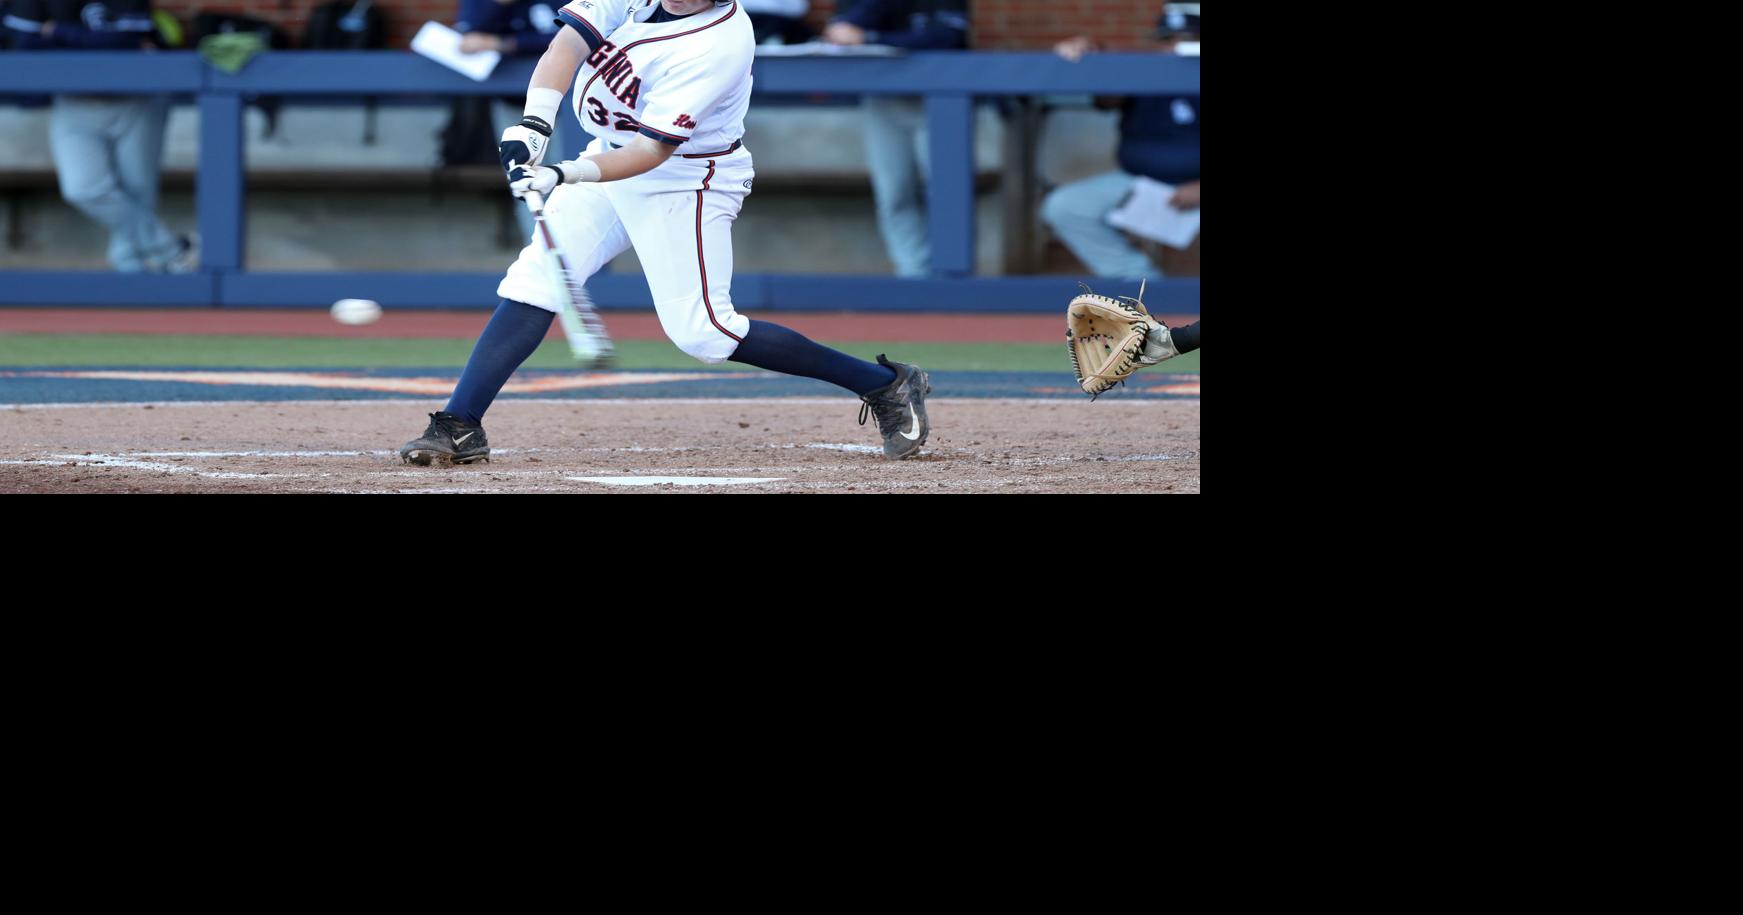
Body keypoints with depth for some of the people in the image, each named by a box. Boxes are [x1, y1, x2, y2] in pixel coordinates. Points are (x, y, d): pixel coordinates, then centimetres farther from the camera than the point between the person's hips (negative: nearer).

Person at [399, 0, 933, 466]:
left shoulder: (718, 46, -28)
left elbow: (652, 149, -31)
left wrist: (568, 175, -42)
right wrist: (535, 122, -30)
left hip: (685, 182, -7)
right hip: (611, 159, 7)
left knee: (702, 332, -10)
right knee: (533, 279, -5)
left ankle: (887, 386, 0)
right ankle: (458, 430, -6)